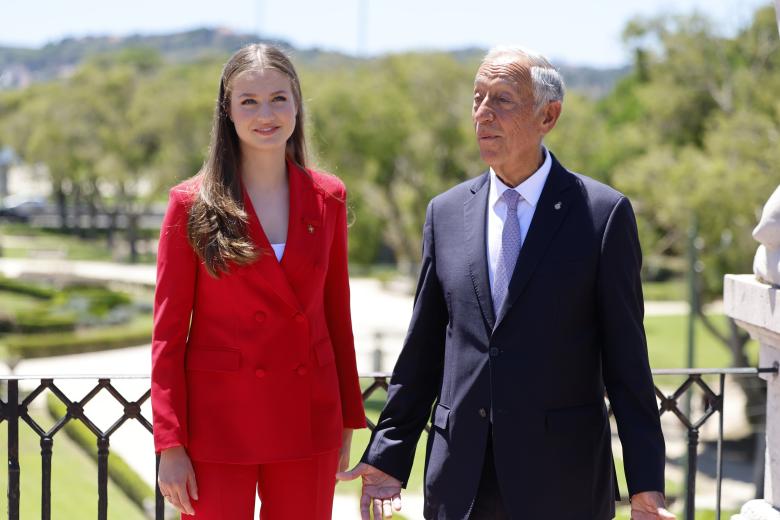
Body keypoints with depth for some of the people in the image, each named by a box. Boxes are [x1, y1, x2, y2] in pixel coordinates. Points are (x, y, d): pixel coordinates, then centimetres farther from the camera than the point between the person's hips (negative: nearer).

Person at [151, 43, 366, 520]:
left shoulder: (327, 198, 5)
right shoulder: (193, 204, -4)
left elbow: (337, 315, 10)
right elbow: (168, 333, -4)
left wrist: (348, 422, 10)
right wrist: (170, 446, -9)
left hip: (306, 422, 3)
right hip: (219, 422, -3)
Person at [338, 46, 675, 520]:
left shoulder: (603, 213, -3)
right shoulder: (446, 213, 9)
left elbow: (625, 356, -4)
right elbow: (422, 353, 12)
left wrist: (646, 481, -8)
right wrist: (388, 455, 8)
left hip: (562, 481, -3)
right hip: (460, 482, 3)